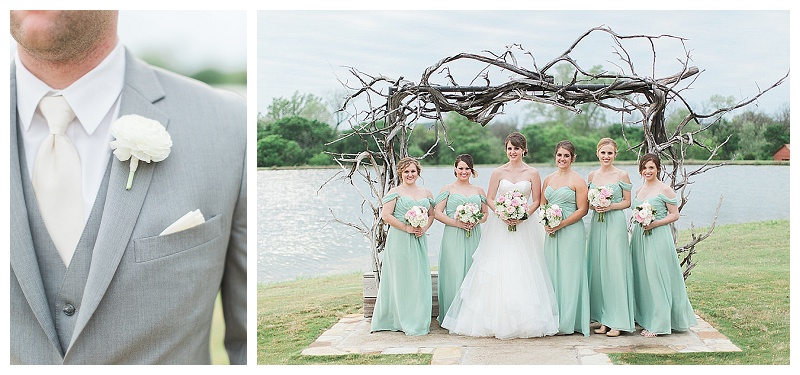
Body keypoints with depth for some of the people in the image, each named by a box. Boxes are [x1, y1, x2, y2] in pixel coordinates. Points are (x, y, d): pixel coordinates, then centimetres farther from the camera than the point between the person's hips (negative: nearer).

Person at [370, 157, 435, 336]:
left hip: (419, 241, 5)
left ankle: (418, 321, 12)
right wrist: (407, 228, -13)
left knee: (420, 279, 4)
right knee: (400, 279, -2)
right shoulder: (395, 192, -2)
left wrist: (425, 228, -3)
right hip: (399, 240, -5)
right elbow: (386, 215, -9)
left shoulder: (426, 193, 14)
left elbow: (431, 215, 17)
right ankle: (402, 320, 4)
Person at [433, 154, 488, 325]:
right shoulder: (448, 189, 5)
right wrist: (457, 223, -12)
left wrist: (476, 221, -5)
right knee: (454, 274, -6)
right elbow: (437, 213, -2)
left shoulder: (479, 191, 14)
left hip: (473, 238, 3)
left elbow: (486, 213, 16)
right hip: (453, 237, -3)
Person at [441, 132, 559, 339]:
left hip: (524, 226, -1)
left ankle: (523, 321, 5)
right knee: (497, 272, -2)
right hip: (500, 228, 1)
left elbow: (536, 201, 2)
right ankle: (496, 320, 4)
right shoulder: (498, 172, 5)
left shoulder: (532, 173, 3)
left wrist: (523, 216, -13)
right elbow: (490, 199, 4)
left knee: (522, 273, -3)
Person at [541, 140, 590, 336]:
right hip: (551, 232, 6)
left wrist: (561, 224, -14)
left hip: (571, 232, -6)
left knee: (569, 274, -3)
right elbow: (542, 205, 17)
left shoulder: (577, 180, -5)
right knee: (552, 273, 6)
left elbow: (583, 209, -9)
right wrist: (546, 223, -2)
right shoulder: (548, 179, 13)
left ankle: (568, 322, 4)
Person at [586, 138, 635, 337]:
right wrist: (594, 206, -5)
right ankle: (603, 319, 10)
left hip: (615, 224, -4)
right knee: (597, 269, 3)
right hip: (596, 224, 5)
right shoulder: (592, 175, 11)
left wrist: (610, 206, -14)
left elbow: (627, 202, 1)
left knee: (615, 268, -7)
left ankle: (617, 321, -3)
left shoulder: (622, 175, -1)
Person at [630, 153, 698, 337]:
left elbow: (675, 215, -6)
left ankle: (659, 324, 1)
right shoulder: (639, 190, 14)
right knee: (642, 278, 8)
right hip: (639, 237, 7)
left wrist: (655, 223, -18)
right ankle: (646, 319, 17)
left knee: (657, 278, -5)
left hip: (658, 238, -7)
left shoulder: (665, 190, -6)